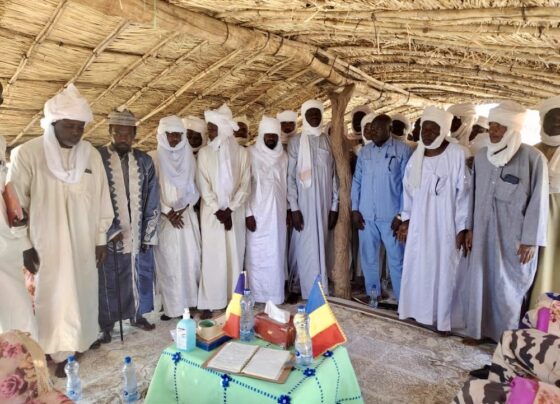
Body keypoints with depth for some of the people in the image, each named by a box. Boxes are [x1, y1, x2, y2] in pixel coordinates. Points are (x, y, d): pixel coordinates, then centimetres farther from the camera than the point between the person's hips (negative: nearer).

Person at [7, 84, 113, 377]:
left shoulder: (92, 155, 1)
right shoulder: (27, 153, -9)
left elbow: (101, 200, 5)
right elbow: (15, 204, -5)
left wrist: (101, 238, 6)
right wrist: (25, 245, -6)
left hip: (84, 244, 3)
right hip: (47, 245, -3)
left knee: (82, 296, 12)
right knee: (56, 299, 4)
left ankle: (77, 343, 30)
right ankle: (62, 353, 20)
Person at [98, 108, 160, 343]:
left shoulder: (144, 161, 4)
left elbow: (152, 200, 4)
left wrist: (148, 234, 0)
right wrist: (111, 231, -11)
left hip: (139, 233, 3)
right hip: (110, 233, -3)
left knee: (140, 275, 13)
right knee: (108, 279, 7)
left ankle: (137, 315, 32)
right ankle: (105, 325, 22)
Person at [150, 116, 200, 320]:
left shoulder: (189, 157, 8)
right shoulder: (153, 158, -3)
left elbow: (193, 188, 9)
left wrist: (183, 208, -5)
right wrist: (167, 212, -10)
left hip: (187, 216, 3)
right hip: (163, 218, -3)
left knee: (190, 259, 4)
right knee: (168, 261, -1)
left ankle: (189, 301, 16)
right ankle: (170, 305, 7)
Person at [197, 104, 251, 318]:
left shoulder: (242, 153, 2)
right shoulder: (204, 153, 3)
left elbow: (245, 185, -2)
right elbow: (203, 186, -2)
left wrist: (230, 209, -11)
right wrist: (218, 211, -10)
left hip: (235, 213, 1)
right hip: (211, 213, 0)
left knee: (235, 256, 5)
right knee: (212, 257, 0)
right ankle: (208, 303, 8)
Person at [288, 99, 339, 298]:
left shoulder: (329, 141, 9)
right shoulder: (296, 142, 1)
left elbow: (334, 176, 8)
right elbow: (290, 176, -3)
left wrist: (335, 206, 3)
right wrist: (294, 208, -10)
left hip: (324, 205, 3)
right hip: (304, 205, -3)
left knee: (319, 247, 8)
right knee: (307, 249, -3)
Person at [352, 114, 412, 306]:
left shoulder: (403, 150, -5)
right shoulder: (364, 151, 8)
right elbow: (356, 181, 9)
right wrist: (355, 209, 3)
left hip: (391, 215, -4)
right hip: (366, 215, 4)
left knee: (396, 259, 5)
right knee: (368, 257, 12)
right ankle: (373, 295, 28)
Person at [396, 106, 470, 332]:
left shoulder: (457, 155, -9)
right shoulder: (416, 156, 6)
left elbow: (464, 193, -9)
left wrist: (462, 227, -10)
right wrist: (405, 220, 8)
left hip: (446, 225, -4)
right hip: (419, 224, 5)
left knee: (444, 269, 5)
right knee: (417, 267, 11)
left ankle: (444, 319, 18)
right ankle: (418, 310, 27)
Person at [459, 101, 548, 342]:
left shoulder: (533, 158, -10)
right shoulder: (481, 156, 5)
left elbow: (538, 201, -9)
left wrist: (530, 240, -10)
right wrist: (470, 228, 9)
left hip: (514, 237, -4)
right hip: (484, 233, 4)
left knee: (508, 286, 7)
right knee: (479, 282, 10)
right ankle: (478, 329, 26)